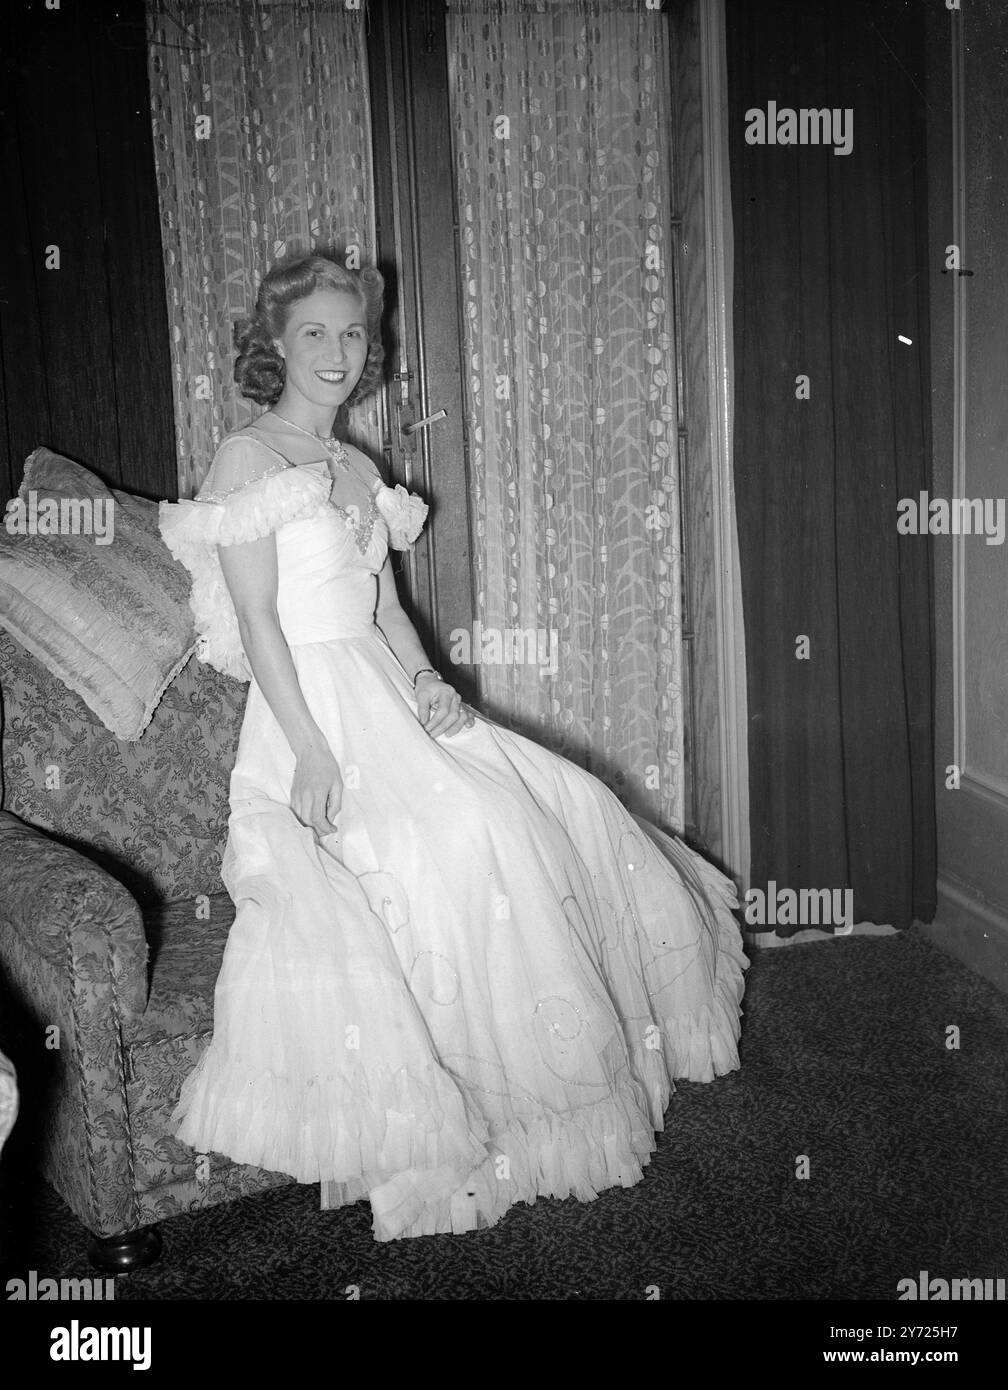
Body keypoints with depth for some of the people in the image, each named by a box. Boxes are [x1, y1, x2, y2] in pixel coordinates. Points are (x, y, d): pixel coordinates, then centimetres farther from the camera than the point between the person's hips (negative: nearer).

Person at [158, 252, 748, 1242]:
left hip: (387, 695, 8)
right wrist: (310, 749, -21)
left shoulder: (358, 470, 18)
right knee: (461, 828, -25)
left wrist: (427, 682, -2)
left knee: (557, 804, -3)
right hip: (309, 707, -7)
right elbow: (256, 619, -13)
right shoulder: (246, 457, -5)